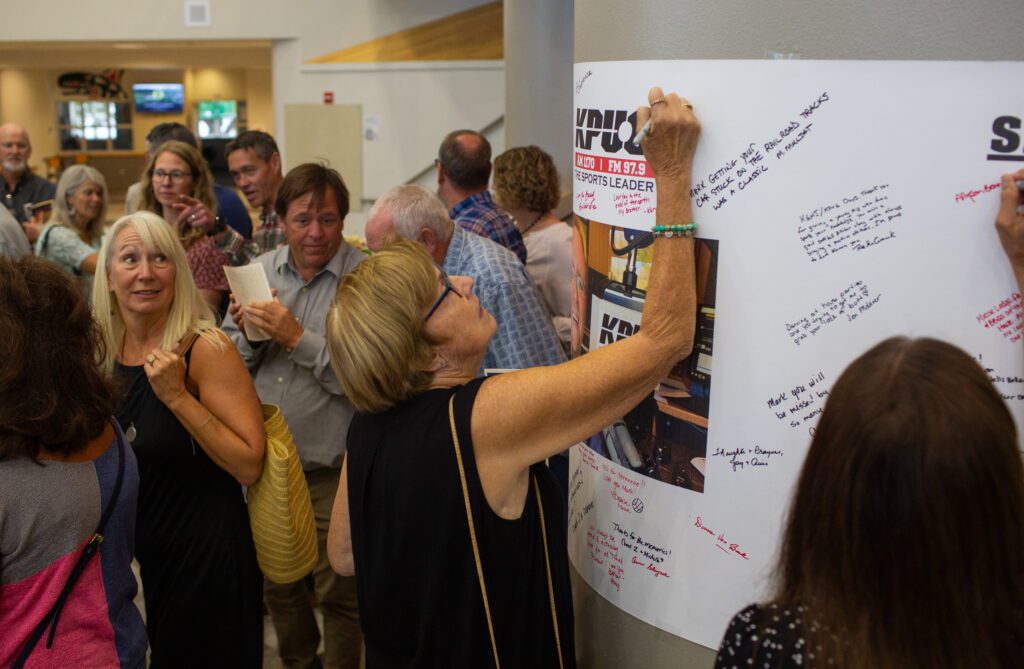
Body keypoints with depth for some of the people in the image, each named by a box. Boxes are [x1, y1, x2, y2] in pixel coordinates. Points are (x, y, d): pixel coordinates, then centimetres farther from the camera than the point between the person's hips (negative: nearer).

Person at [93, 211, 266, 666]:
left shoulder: (206, 349, -19)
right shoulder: (104, 354, 0)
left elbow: (250, 466, -23)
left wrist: (177, 395, -28)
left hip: (209, 557, -6)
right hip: (147, 555, 6)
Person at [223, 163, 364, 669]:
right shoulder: (261, 271, 3)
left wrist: (299, 338, -24)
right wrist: (246, 332, -12)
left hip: (331, 470, -5)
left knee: (339, 593, 9)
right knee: (277, 583, 23)